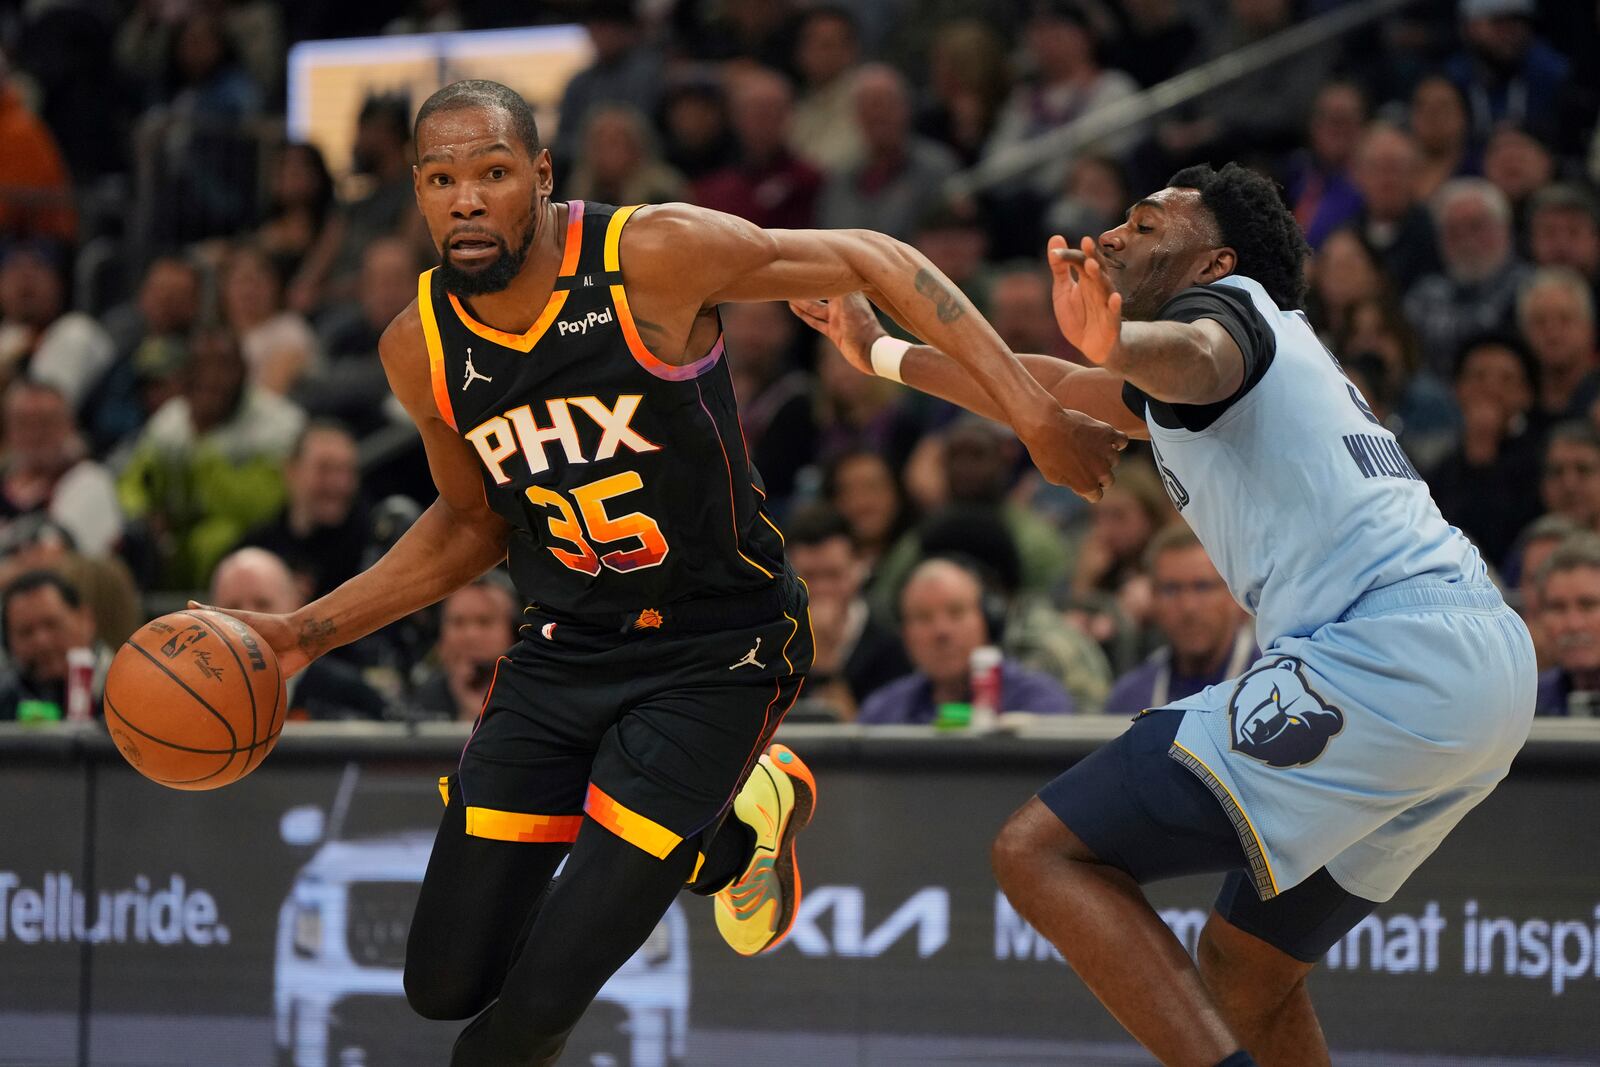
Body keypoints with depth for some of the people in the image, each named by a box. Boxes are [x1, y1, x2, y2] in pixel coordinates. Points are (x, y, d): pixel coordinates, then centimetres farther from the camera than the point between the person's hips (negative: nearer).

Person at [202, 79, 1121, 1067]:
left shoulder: (656, 256, -20)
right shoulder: (421, 349, -5)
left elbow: (873, 260, -11)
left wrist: (1033, 412, -17)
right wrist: (309, 633, 4)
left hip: (716, 652, -5)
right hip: (565, 650, 5)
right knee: (448, 985, 6)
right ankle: (738, 827, 26)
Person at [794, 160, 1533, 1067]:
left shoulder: (1225, 301, 5)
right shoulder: (1274, 348, 32)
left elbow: (1197, 356, -23)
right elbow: (1050, 393, 45)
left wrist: (1118, 345, -44)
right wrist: (882, 353, 53)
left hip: (1384, 654, -10)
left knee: (1042, 854, -14)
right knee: (1243, 968, 23)